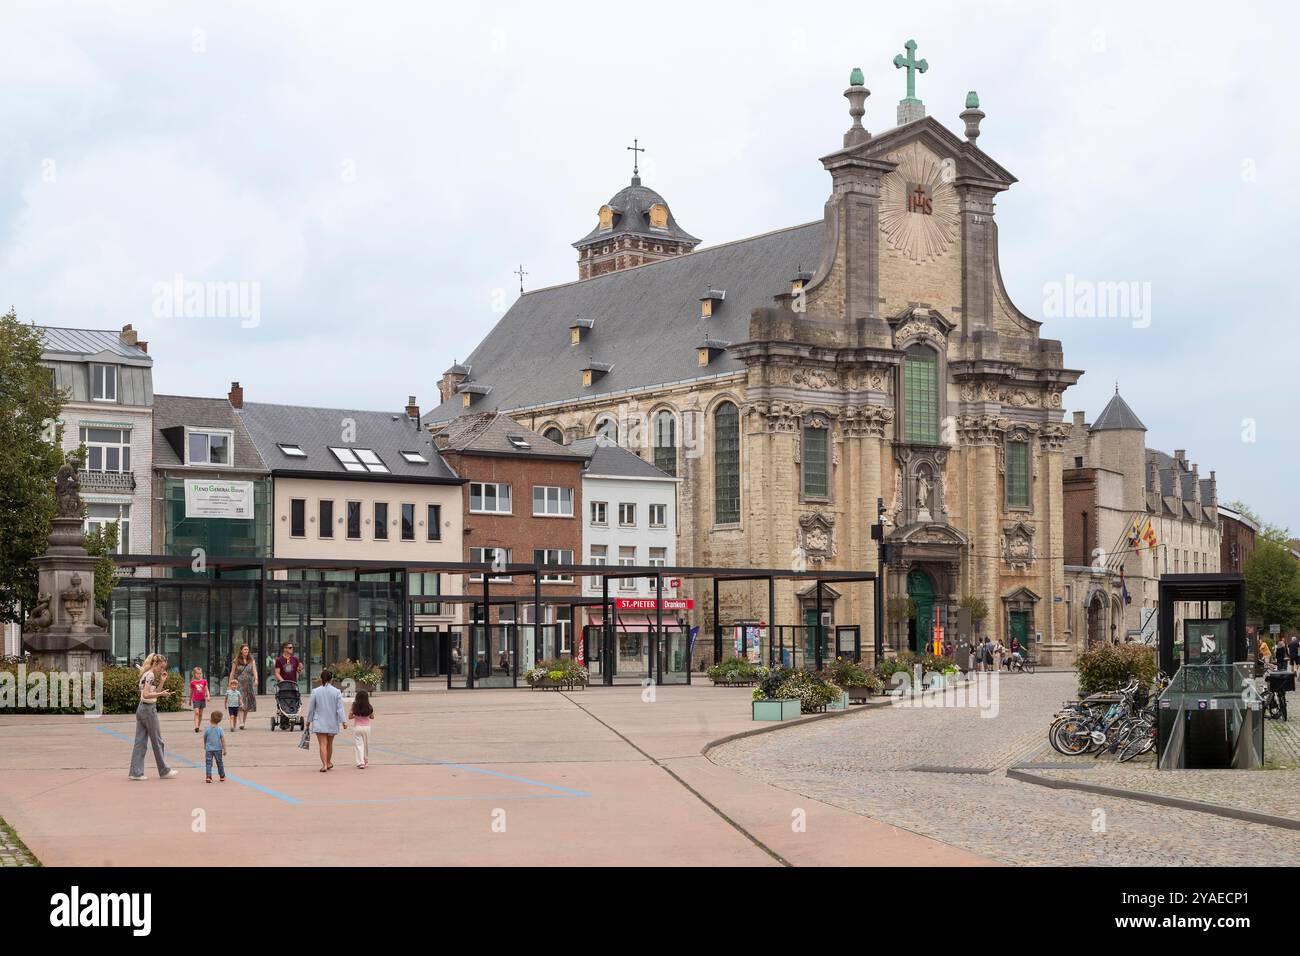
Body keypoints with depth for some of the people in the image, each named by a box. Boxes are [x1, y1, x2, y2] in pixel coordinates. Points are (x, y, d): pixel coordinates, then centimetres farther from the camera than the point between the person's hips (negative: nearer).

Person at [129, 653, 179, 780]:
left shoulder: (146, 675, 15)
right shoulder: (150, 675, -13)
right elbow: (146, 695, -23)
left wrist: (162, 680, 13)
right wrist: (161, 694, -29)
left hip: (141, 709, 9)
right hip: (149, 709, -9)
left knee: (140, 742, 6)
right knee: (157, 741, 2)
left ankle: (136, 772, 2)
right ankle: (164, 771, 11)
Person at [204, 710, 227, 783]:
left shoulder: (207, 729, -5)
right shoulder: (220, 729, -8)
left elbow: (204, 739, 7)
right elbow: (223, 740, -9)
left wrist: (205, 746, 25)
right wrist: (224, 749, -2)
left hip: (208, 749, -1)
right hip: (218, 749, 1)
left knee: (208, 763, 2)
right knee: (220, 763, 14)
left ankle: (208, 776, -12)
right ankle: (222, 776, 24)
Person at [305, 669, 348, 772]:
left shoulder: (315, 691, -6)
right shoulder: (336, 692, -5)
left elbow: (311, 707, 1)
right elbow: (340, 708, -7)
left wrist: (309, 720, 11)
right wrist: (343, 721, -6)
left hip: (319, 722, -2)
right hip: (332, 722, 2)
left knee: (323, 744, -5)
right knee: (330, 743, 18)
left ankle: (324, 764, -18)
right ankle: (329, 763, 33)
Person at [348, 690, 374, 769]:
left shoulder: (354, 706, -9)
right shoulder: (369, 707, -6)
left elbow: (349, 717, -6)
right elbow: (372, 717, 5)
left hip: (357, 727, -2)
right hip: (366, 727, 2)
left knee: (359, 745, -1)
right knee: (366, 745, 16)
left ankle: (360, 763, -11)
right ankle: (366, 762, 28)